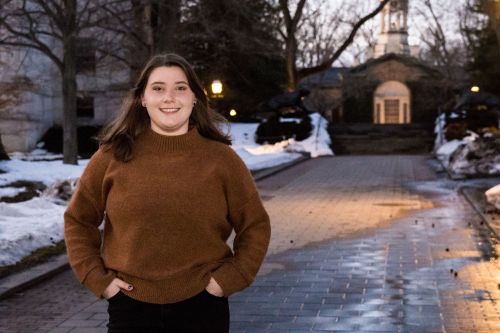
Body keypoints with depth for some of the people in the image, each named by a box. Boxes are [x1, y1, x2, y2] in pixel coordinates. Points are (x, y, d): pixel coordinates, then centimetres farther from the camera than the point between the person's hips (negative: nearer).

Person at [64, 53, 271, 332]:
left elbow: (255, 226, 6)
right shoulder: (113, 156, -1)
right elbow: (78, 220, 8)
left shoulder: (221, 158, -1)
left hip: (202, 306, 0)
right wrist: (97, 277, 0)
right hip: (131, 306, 0)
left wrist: (230, 277, -3)